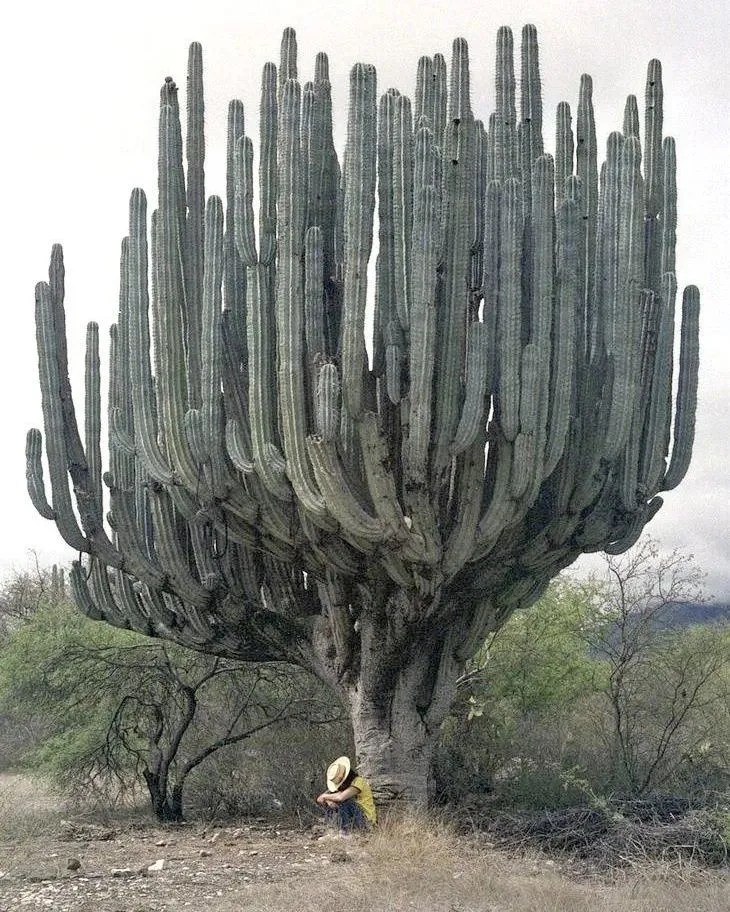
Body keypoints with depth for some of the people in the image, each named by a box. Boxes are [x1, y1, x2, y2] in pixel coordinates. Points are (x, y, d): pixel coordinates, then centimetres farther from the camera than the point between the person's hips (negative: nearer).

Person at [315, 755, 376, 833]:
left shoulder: (358, 781, -19)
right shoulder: (342, 785, 6)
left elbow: (341, 797, -34)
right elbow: (320, 798, 2)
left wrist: (325, 796, -17)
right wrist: (329, 799, -21)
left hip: (366, 819, -8)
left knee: (344, 802, -28)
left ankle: (345, 831, -20)